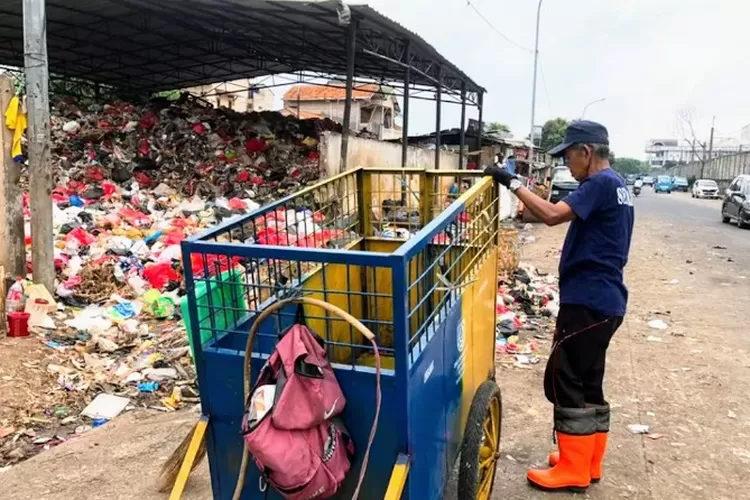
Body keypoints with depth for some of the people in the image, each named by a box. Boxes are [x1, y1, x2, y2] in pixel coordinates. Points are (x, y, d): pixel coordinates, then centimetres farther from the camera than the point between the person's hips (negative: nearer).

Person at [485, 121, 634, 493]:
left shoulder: (600, 184, -15)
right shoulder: (615, 185, 16)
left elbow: (553, 215, -28)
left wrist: (512, 183, -20)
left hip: (588, 301, -10)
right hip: (603, 300, 10)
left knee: (563, 380, -3)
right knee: (587, 381, 16)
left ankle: (573, 471, 7)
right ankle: (588, 462, 26)